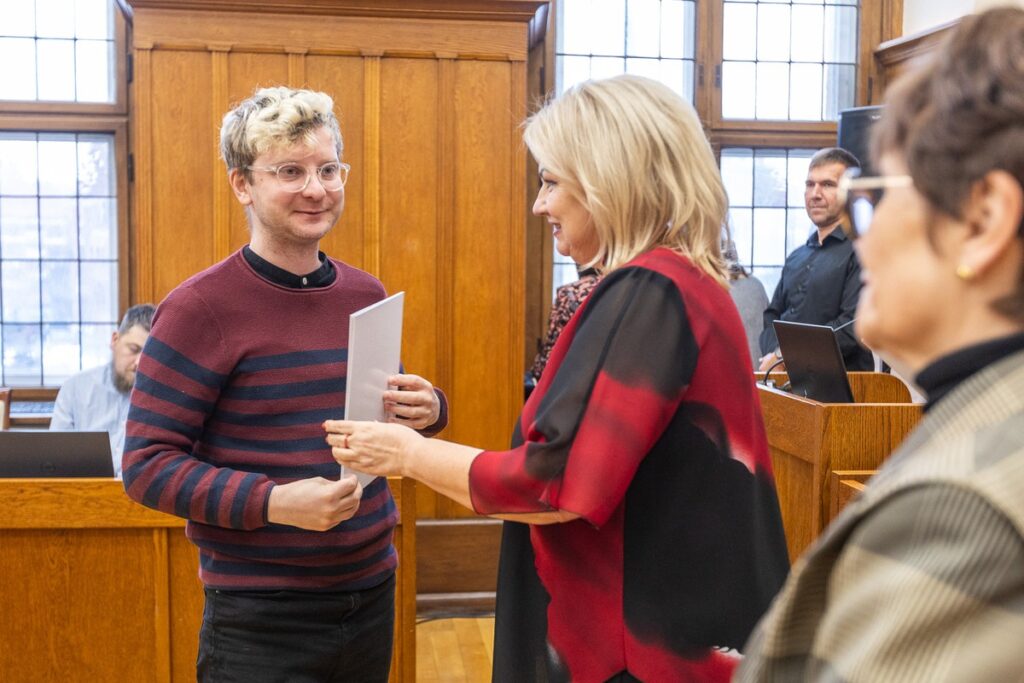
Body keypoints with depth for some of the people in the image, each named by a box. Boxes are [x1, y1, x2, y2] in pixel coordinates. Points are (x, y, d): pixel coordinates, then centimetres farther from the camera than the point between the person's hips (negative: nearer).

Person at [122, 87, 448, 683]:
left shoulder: (366, 294, 4)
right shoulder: (200, 309, -13)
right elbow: (148, 465, -13)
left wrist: (427, 410, -5)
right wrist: (273, 502, -25)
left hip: (372, 593, 6)